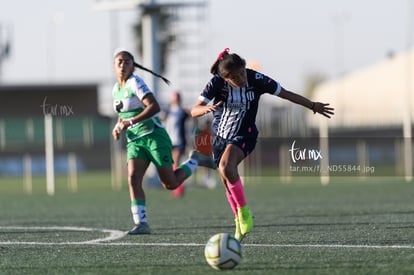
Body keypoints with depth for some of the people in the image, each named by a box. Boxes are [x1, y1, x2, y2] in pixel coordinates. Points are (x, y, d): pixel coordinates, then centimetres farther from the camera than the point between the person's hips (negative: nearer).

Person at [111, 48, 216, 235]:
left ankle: (195, 160, 24)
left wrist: (130, 122, -28)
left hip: (153, 136, -7)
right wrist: (118, 126, 7)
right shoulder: (116, 89, 11)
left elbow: (154, 106, -24)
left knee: (170, 184, -2)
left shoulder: (135, 83, -13)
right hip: (134, 141, 7)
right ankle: (141, 223, -17)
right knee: (133, 179, -15)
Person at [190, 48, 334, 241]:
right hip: (220, 136, 3)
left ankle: (244, 212, -16)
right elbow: (194, 111, -20)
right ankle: (240, 222, 31)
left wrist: (313, 106, -2)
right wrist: (206, 109, -43)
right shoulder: (217, 83, -18)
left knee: (226, 167, -31)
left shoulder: (256, 80, -18)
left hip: (244, 135, -3)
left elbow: (285, 94, -5)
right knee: (228, 184, 8)